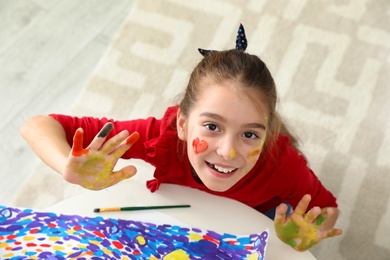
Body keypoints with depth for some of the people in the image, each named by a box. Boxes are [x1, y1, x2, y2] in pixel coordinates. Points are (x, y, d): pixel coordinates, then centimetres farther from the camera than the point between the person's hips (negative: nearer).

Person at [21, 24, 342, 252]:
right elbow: (37, 126, -40)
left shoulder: (281, 161, -42)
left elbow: (328, 208, -20)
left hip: (254, 217, 0)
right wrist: (74, 170, -61)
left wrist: (301, 239, -43)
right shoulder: (164, 136, -42)